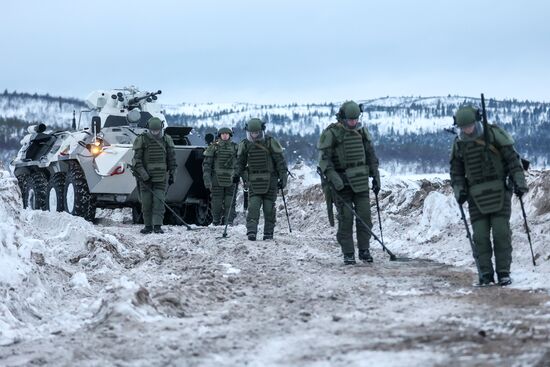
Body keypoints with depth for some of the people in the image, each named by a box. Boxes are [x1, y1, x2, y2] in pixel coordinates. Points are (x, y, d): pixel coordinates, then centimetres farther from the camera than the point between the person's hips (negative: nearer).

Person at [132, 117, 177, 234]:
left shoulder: (166, 140, 5)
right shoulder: (142, 140, -2)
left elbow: (171, 158, 13)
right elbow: (136, 159, -3)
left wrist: (171, 174, 9)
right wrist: (142, 173, -13)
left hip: (160, 177, 1)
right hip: (145, 178, -1)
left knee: (159, 201, -8)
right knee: (146, 203, 3)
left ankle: (157, 226, -10)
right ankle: (148, 226, 12)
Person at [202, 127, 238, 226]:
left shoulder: (235, 147, 10)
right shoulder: (214, 147, 2)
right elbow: (206, 164, -1)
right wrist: (207, 179, -10)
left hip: (230, 180, 2)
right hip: (217, 180, -2)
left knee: (230, 203, -2)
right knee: (217, 203, 2)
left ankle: (229, 222, 2)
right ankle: (216, 223, 13)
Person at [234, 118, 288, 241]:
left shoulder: (271, 143, -4)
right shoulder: (245, 145, 6)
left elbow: (280, 161, -1)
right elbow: (240, 162, 16)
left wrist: (283, 178, -6)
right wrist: (237, 174, -1)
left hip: (270, 180, -2)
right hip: (254, 181, 2)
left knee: (269, 207, 1)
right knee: (253, 205, -11)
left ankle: (268, 232, 10)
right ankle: (251, 231, -17)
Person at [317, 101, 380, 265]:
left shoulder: (362, 131, 9)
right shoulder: (331, 133, -7)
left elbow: (371, 155, 17)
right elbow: (324, 159, -10)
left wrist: (376, 177, 13)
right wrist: (334, 179, -21)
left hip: (361, 182, 4)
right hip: (341, 183, -4)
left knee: (365, 216, 0)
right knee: (346, 218, -4)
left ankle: (364, 250, 11)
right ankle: (348, 254, 3)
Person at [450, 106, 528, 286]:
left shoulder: (493, 134, -4)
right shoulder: (459, 143, 7)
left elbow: (512, 158, -1)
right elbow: (456, 171, 18)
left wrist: (519, 182, -8)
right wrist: (459, 190, 4)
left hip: (499, 191, -3)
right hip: (476, 196, 3)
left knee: (501, 232, -7)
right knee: (480, 236, -3)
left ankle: (504, 272, -1)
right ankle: (486, 274, 3)